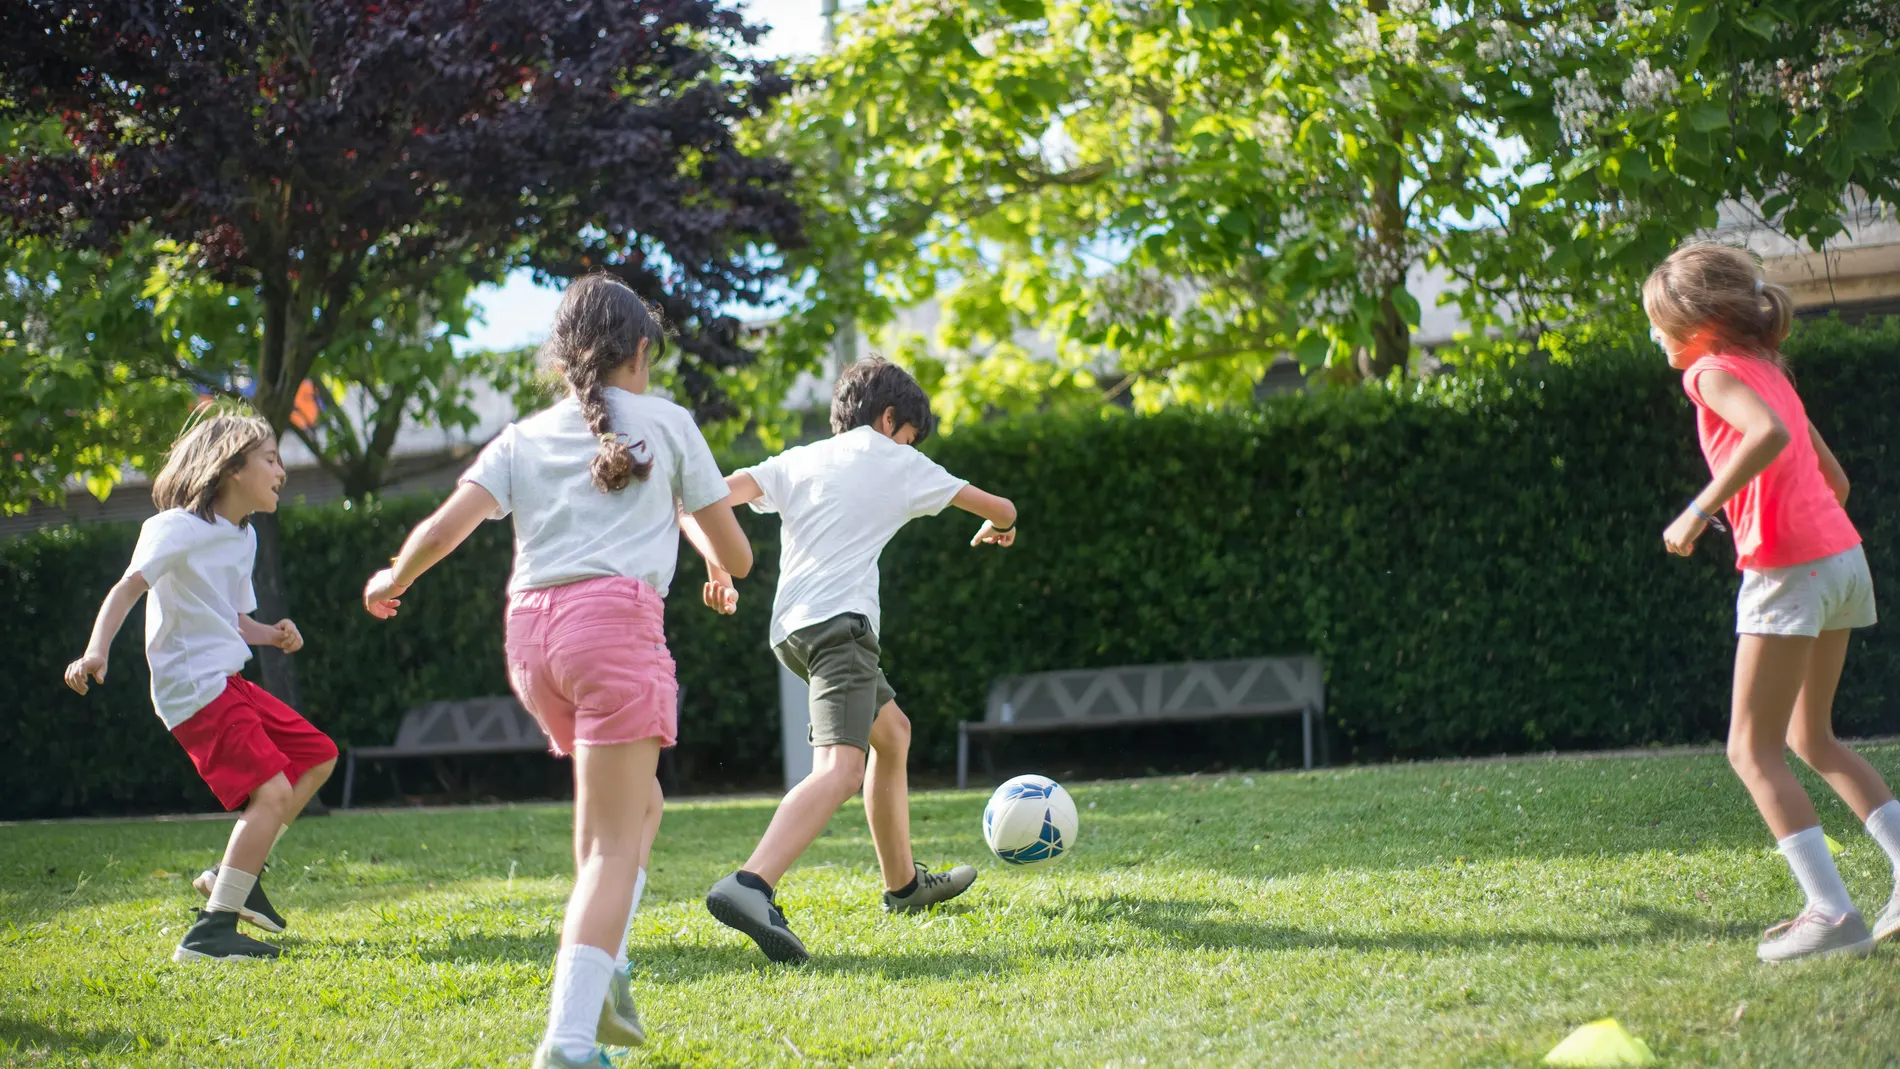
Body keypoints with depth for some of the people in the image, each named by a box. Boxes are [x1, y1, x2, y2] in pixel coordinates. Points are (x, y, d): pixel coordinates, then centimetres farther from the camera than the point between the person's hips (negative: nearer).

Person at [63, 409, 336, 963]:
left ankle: (233, 876, 20)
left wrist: (271, 635, 2)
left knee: (318, 755, 16)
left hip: (229, 683, 10)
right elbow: (128, 587, -24)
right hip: (193, 689, -10)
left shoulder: (243, 538, 16)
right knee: (273, 790, -19)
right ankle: (210, 932, -19)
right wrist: (96, 650, -39)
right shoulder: (178, 528, -12)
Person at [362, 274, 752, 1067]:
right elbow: (735, 556, 14)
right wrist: (687, 518, 36)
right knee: (615, 843, -5)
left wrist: (392, 581, 23)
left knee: (634, 803, 24)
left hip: (531, 627, 5)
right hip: (615, 620, -5)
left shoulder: (524, 438, 18)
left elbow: (444, 528, 4)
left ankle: (601, 969, 9)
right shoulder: (667, 424, 12)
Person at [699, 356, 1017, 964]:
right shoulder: (897, 463, 12)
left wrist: (718, 568, 8)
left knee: (892, 732, 28)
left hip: (791, 628, 8)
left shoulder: (798, 460, 22)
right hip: (838, 621, -8)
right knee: (841, 769, -24)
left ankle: (903, 884, 38)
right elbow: (1000, 511, 22)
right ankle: (751, 886, -47)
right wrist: (995, 528, 44)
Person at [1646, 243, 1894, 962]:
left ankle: (1833, 911, -11)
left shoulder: (1715, 372, -6)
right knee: (1810, 740, 20)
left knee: (1753, 751, -3)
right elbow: (1834, 477, 21)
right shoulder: (1769, 371, 20)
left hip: (1788, 570, -9)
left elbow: (1770, 434, -27)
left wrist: (1700, 510, -23)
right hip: (1842, 557, 9)